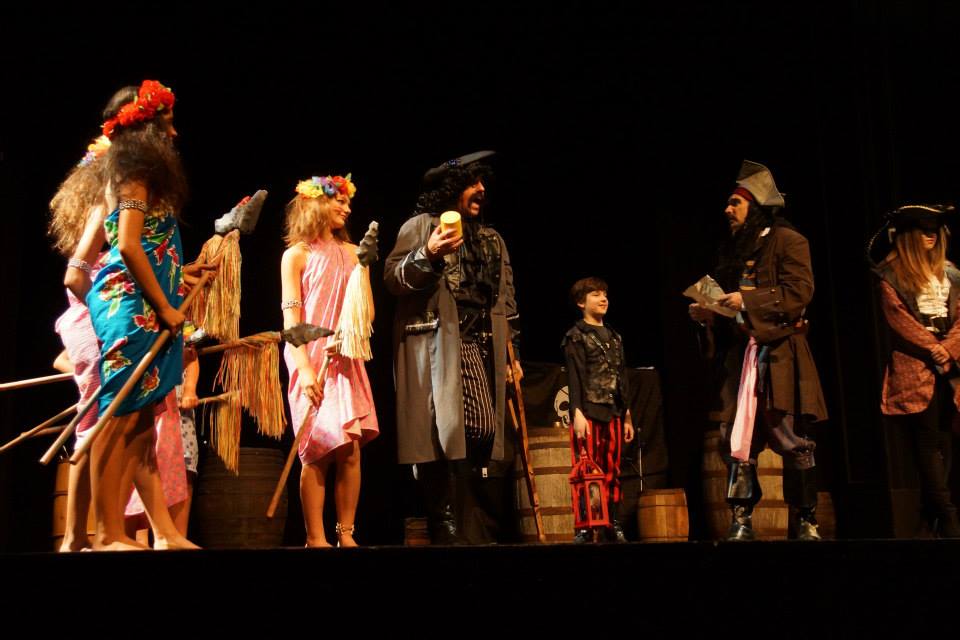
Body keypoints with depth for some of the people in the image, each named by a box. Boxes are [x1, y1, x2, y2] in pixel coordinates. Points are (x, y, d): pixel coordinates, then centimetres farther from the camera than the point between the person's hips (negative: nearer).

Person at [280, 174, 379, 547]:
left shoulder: (352, 253, 15)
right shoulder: (296, 254, 3)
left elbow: (367, 309, 8)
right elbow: (291, 317, -4)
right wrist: (304, 368, -16)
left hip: (346, 359, 4)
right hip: (310, 359, -3)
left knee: (350, 449, -3)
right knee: (317, 450, -6)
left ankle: (346, 535, 1)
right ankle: (316, 538, -3)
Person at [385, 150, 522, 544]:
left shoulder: (492, 239, 25)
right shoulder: (420, 226, 7)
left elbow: (506, 300, 23)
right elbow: (392, 279, -3)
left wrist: (512, 353, 17)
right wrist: (428, 255, -19)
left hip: (481, 350, 5)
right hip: (437, 349, -5)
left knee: (482, 437, -3)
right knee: (445, 438, -13)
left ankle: (482, 533, 2)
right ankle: (447, 533, -9)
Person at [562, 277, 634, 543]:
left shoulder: (614, 337, 19)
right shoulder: (576, 336, 2)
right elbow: (574, 377, -7)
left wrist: (627, 415, 16)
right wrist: (577, 412, -17)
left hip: (613, 413, 6)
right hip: (588, 412, -6)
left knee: (612, 472, 6)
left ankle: (613, 525, 11)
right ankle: (584, 527, -4)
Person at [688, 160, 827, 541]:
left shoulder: (787, 240, -2)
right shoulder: (733, 249, 19)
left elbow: (800, 292, -13)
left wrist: (747, 301, -17)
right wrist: (709, 313, 4)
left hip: (779, 352, -6)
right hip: (740, 353, 7)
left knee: (792, 440, -3)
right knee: (737, 439, 2)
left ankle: (806, 523, 8)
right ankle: (741, 522, 8)